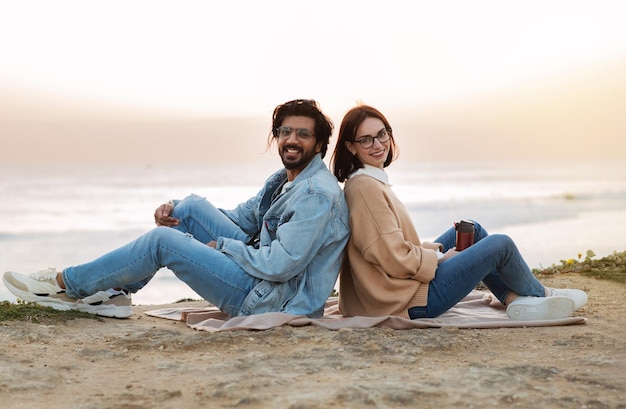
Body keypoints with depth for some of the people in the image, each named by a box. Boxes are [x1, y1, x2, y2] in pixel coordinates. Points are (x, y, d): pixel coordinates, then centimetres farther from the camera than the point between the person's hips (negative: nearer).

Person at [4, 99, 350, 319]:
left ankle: (64, 284, 4)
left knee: (162, 241, -12)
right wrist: (177, 212, 1)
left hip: (273, 301, -9)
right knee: (192, 206, 5)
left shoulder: (317, 195, -21)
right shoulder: (283, 180, 11)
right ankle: (114, 293, 6)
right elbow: (242, 218, 17)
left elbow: (279, 265, -27)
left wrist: (221, 245, -12)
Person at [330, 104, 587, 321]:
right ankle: (540, 296, 27)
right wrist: (440, 257, -8)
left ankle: (515, 299, 17)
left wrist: (434, 249, 5)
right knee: (501, 245, 0)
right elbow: (395, 258, -23)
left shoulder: (369, 182, 10)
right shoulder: (365, 187, -21)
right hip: (411, 301, -10)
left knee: (471, 230, 20)